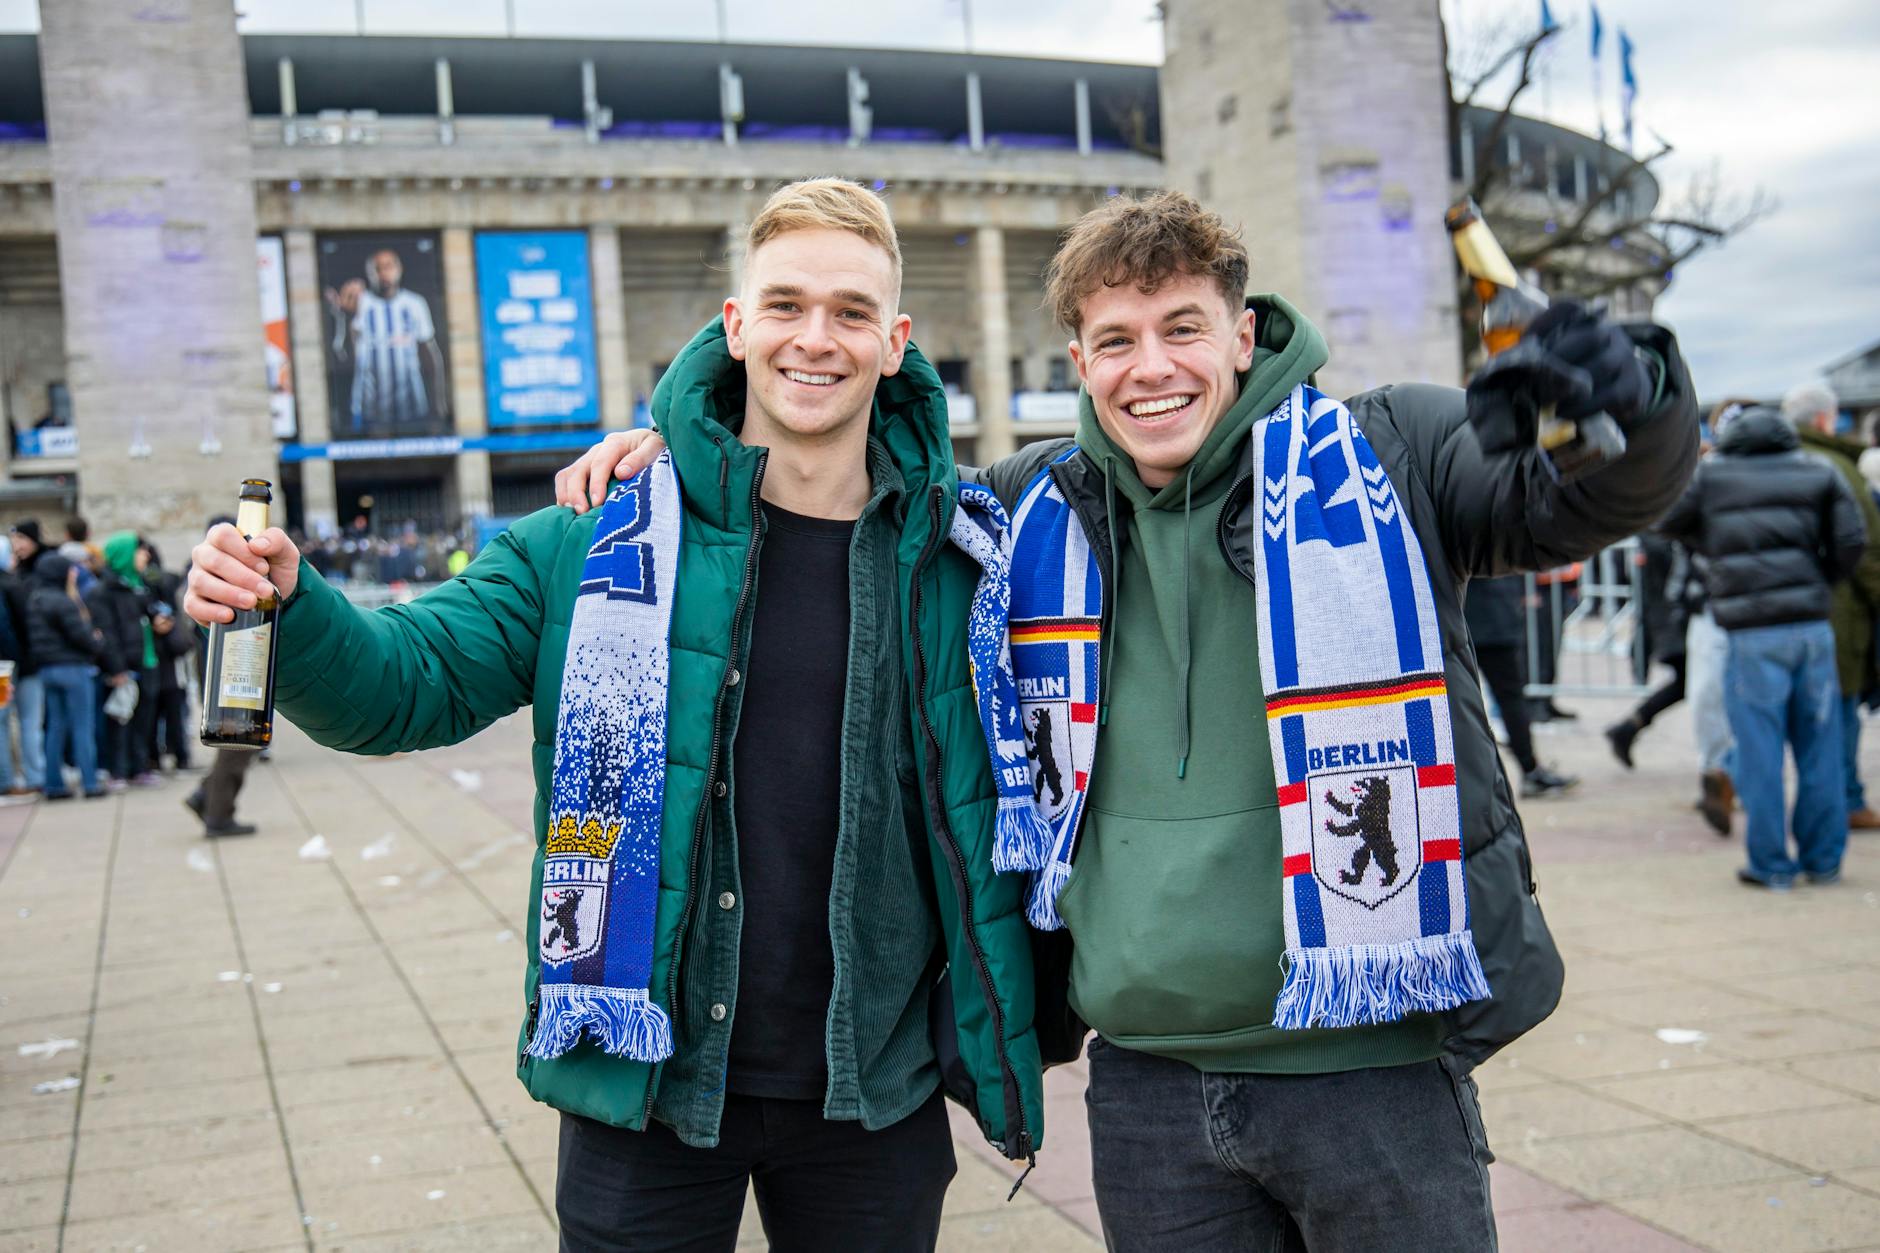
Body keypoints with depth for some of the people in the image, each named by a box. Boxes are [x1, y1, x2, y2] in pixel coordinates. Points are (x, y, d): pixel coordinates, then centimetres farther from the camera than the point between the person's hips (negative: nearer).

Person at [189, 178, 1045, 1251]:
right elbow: (409, 688, -5)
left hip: (874, 1099, 1)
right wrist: (289, 610, -25)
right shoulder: (596, 546, -6)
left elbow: (980, 839, 1)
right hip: (648, 1084, -1)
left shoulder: (951, 562, -4)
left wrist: (1006, 1064, 3)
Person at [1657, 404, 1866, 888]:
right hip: (1812, 625, 2)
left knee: (1759, 752, 3)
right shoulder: (1817, 472, 8)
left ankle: (1770, 864, 7)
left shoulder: (1710, 475, 5)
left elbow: (1667, 520, 17)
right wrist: (1821, 580, 18)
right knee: (1819, 747, 11)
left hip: (1752, 634, -2)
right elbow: (1851, 541, 3)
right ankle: (1823, 858, 18)